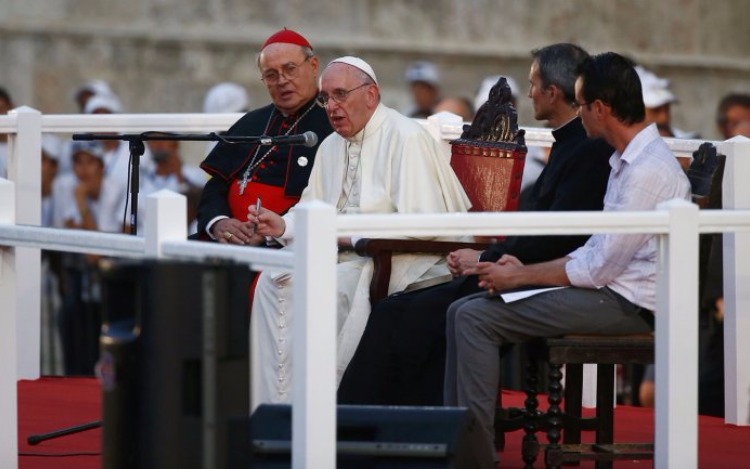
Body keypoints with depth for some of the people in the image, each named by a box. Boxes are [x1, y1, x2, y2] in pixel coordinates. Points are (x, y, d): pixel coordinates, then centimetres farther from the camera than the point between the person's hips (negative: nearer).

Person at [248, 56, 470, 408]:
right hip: (346, 253, 8)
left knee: (337, 285, -31)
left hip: (408, 260, -8)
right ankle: (274, 406, -8)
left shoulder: (406, 138, -11)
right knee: (275, 281, -8)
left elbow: (422, 224, -20)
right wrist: (283, 226, -5)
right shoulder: (331, 147, 15)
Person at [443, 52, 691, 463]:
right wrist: (526, 269, 8)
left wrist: (521, 278, -9)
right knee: (462, 311, 3)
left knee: (475, 318, -16)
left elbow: (599, 268, -19)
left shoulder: (649, 171, -19)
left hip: (627, 304, -10)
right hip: (608, 287, 10)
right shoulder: (630, 160, 14)